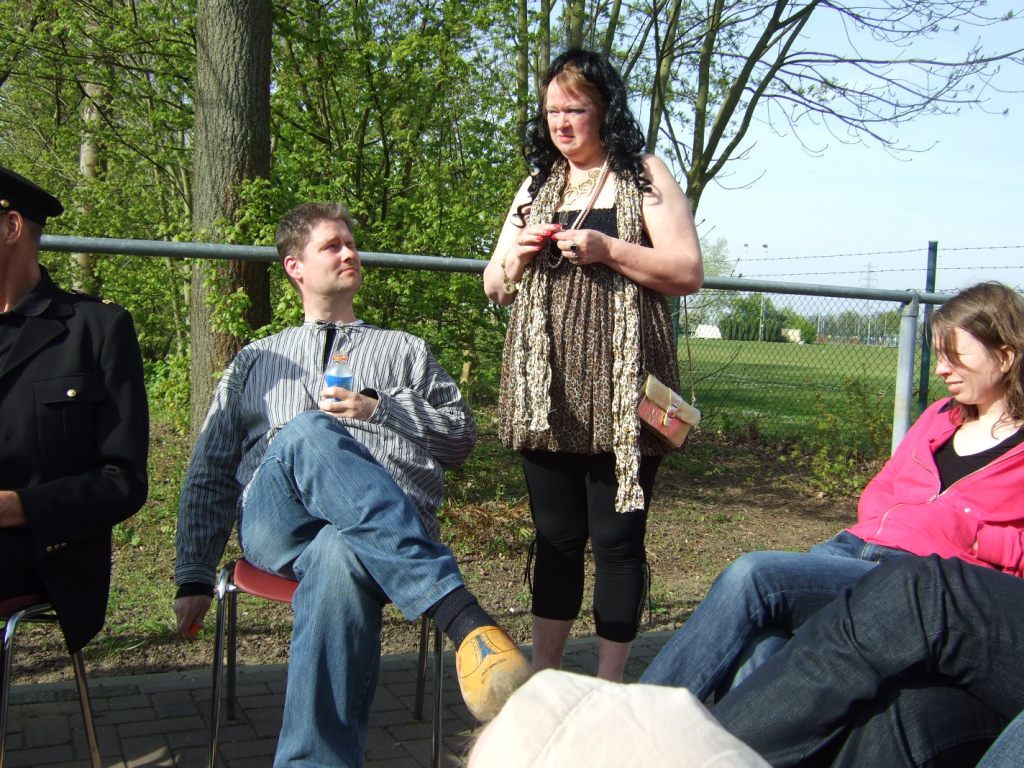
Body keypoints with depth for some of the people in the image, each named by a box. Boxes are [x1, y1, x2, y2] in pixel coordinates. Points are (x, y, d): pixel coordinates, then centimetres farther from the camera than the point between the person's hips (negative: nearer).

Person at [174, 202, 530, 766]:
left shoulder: (405, 351, 28)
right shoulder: (254, 361, 29)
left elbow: (461, 438, 18)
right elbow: (209, 472, 23)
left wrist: (379, 409, 2)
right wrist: (194, 577, 13)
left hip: (391, 526, 0)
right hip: (275, 526, 1)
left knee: (337, 558, -42)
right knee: (306, 433, -38)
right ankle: (465, 619, -51)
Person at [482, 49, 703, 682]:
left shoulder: (644, 177, 5)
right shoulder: (537, 186, 19)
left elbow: (689, 273, -4)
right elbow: (495, 287, 20)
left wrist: (607, 249, -15)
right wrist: (516, 253, -2)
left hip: (619, 392, -4)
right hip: (547, 391, 4)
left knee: (616, 538, 0)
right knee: (556, 535, 11)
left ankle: (609, 686, 12)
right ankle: (541, 677, 22)